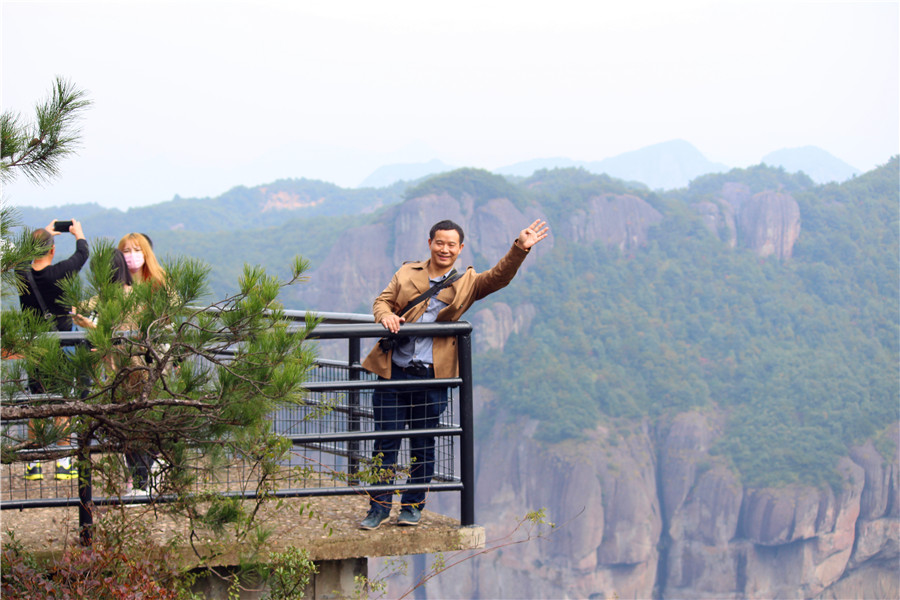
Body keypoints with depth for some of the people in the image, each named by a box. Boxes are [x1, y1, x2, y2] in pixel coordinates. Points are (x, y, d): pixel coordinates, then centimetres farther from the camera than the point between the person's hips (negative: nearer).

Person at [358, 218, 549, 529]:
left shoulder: (467, 282, 10)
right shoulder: (407, 273, 14)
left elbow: (499, 276, -2)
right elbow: (383, 299, 13)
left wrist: (520, 249, -17)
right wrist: (386, 315, -10)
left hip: (432, 376, 0)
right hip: (393, 371, 0)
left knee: (423, 443, 6)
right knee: (385, 441, 2)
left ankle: (412, 506, 19)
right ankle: (379, 506, 12)